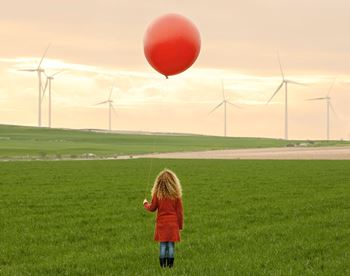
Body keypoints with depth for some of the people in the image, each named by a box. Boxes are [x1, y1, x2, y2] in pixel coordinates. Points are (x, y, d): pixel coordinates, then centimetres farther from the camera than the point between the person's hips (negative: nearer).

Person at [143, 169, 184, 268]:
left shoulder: (157, 194, -7)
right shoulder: (176, 194, -6)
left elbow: (152, 208, 3)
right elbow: (180, 211, -2)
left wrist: (145, 204, 25)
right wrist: (180, 224, 9)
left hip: (161, 223, 0)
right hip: (173, 223, 0)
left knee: (163, 244, 6)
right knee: (171, 244, 4)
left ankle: (163, 264, 7)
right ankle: (170, 264, 4)